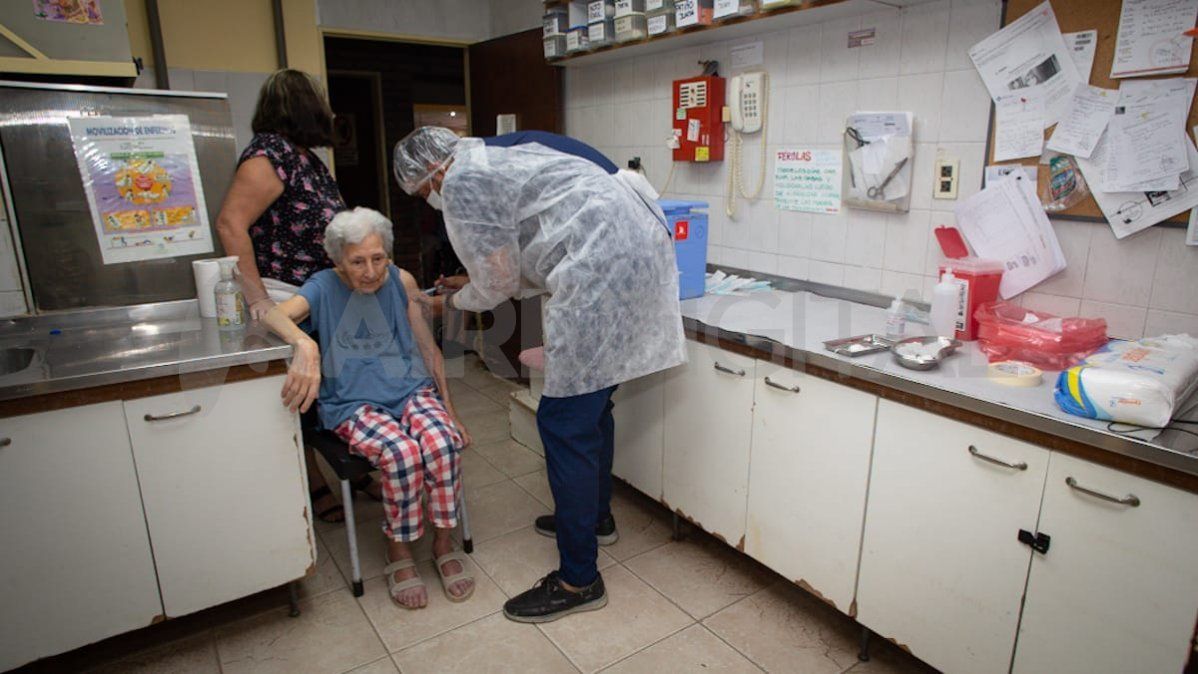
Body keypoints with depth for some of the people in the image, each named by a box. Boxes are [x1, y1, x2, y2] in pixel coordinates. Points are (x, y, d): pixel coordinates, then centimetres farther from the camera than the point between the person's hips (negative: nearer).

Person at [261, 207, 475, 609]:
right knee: (402, 452, -32)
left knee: (442, 443, -29)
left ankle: (443, 542, -5)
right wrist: (304, 345, -46)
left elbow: (428, 347, 9)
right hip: (354, 403, -2)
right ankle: (398, 550, -5)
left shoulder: (401, 282, 3)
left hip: (411, 388, 2)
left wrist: (449, 408, 8)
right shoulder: (324, 287, -3)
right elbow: (271, 313, -24)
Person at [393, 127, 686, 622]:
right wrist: (476, 287, 32)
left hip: (604, 271, -11)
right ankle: (595, 513, 41)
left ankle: (578, 581, 5)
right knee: (591, 402, 22)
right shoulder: (502, 159, 27)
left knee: (565, 424, -5)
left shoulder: (462, 183, -3)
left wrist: (455, 302, 21)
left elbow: (497, 283, 2)